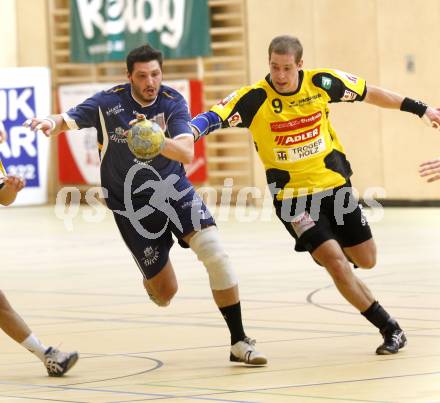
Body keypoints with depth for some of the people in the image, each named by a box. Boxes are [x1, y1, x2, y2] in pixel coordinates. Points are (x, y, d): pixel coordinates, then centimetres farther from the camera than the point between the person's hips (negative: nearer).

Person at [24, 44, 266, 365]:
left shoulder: (173, 103, -13)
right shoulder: (109, 103, -12)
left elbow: (187, 153, -25)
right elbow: (68, 120, -21)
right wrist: (51, 123, -45)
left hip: (175, 191, 1)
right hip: (132, 204, -1)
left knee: (214, 251, -23)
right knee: (165, 294, 1)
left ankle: (239, 342, -12)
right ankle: (152, 279, 44)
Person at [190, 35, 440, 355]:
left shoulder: (322, 83, -8)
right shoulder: (254, 99, -17)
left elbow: (369, 93, 6)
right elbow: (213, 118, -27)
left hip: (335, 185, 3)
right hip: (293, 197, -3)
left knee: (366, 260, 7)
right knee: (335, 262, -16)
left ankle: (327, 251, 43)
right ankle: (390, 329, -4)